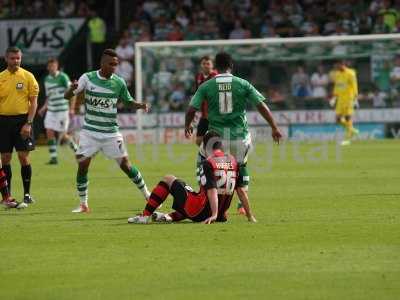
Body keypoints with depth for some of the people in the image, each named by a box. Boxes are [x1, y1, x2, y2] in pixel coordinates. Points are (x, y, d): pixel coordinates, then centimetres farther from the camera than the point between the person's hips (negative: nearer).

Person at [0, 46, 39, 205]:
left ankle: (27, 194, 3)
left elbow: (34, 102, -1)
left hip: (22, 120, -2)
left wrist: (28, 123, -11)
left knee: (24, 157, -6)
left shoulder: (28, 76, 0)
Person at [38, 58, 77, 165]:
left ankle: (76, 149, 23)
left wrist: (72, 108, -14)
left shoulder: (63, 77, -10)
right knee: (49, 132, -4)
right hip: (51, 110, 6)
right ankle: (53, 157, 1)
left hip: (63, 110, -6)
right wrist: (44, 107, 10)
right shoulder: (47, 79, 10)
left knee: (62, 134, -2)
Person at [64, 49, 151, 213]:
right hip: (89, 131, 0)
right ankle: (83, 204, 5)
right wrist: (72, 89, -32)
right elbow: (67, 96, -8)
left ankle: (147, 195, 16)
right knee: (82, 165, -7)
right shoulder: (88, 78, -6)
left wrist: (140, 105, -11)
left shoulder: (119, 82, -2)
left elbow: (129, 101, 11)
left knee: (125, 164, 0)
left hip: (111, 133, 0)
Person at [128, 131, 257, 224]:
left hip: (202, 211, -6)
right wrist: (250, 216, 18)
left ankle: (145, 216, 8)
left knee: (168, 179, 10)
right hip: (221, 214, 7)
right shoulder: (233, 161, 10)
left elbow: (212, 191, -19)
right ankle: (171, 217, 19)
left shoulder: (208, 163, -9)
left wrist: (214, 215, -25)